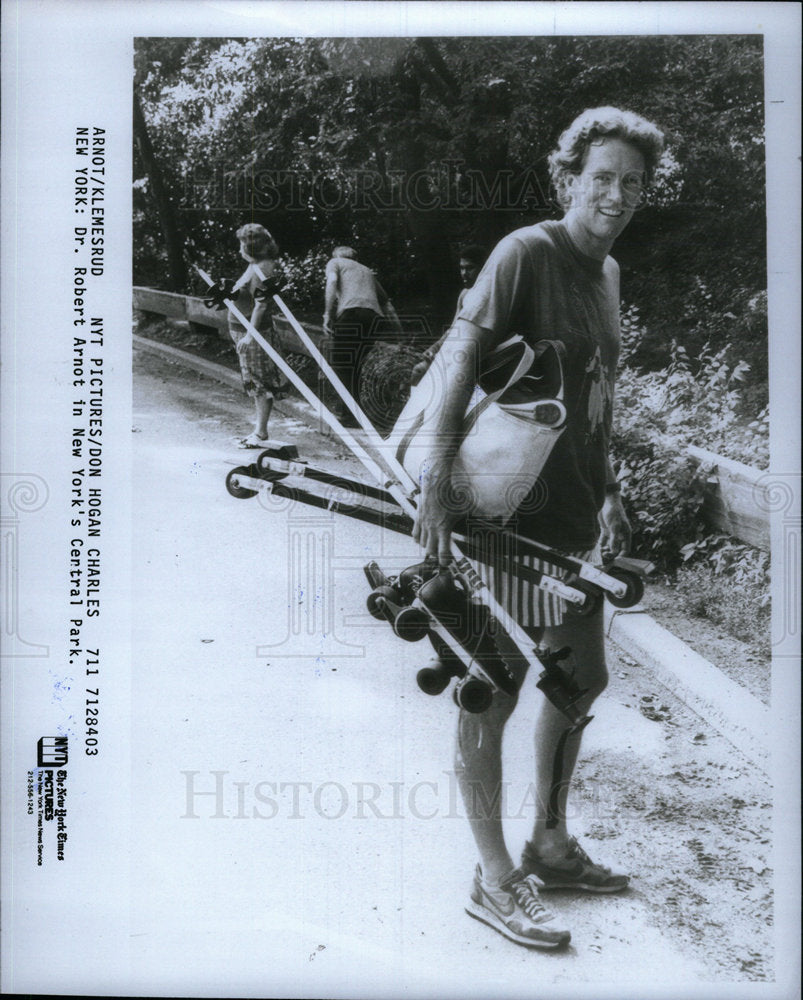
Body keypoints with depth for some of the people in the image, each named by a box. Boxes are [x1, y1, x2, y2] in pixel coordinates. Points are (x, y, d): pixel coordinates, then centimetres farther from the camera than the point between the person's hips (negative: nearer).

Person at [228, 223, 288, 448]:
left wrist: (250, 334, -25)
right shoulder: (255, 267, 13)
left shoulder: (260, 270, -18)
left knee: (259, 383, -7)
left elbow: (261, 305, -23)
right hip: (244, 330, 11)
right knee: (255, 383, 14)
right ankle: (258, 431, 21)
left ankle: (261, 433, -4)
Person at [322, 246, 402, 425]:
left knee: (340, 364, -4)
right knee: (354, 367, 13)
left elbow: (332, 281, 0)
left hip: (350, 311, -6)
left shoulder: (335, 262, 23)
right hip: (374, 316, 6)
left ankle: (352, 415, -15)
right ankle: (349, 412, 12)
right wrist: (399, 330, 32)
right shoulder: (367, 271, 37)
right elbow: (386, 302, 33)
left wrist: (327, 314, -9)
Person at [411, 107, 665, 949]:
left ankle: (550, 847, 36)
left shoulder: (607, 270, 15)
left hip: (574, 511, 10)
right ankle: (494, 879, 18)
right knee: (494, 696, 2)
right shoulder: (527, 251, -11)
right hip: (511, 508, -9)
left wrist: (607, 493, 18)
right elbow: (462, 354, -21)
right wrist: (436, 483, -29)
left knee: (581, 677, 18)